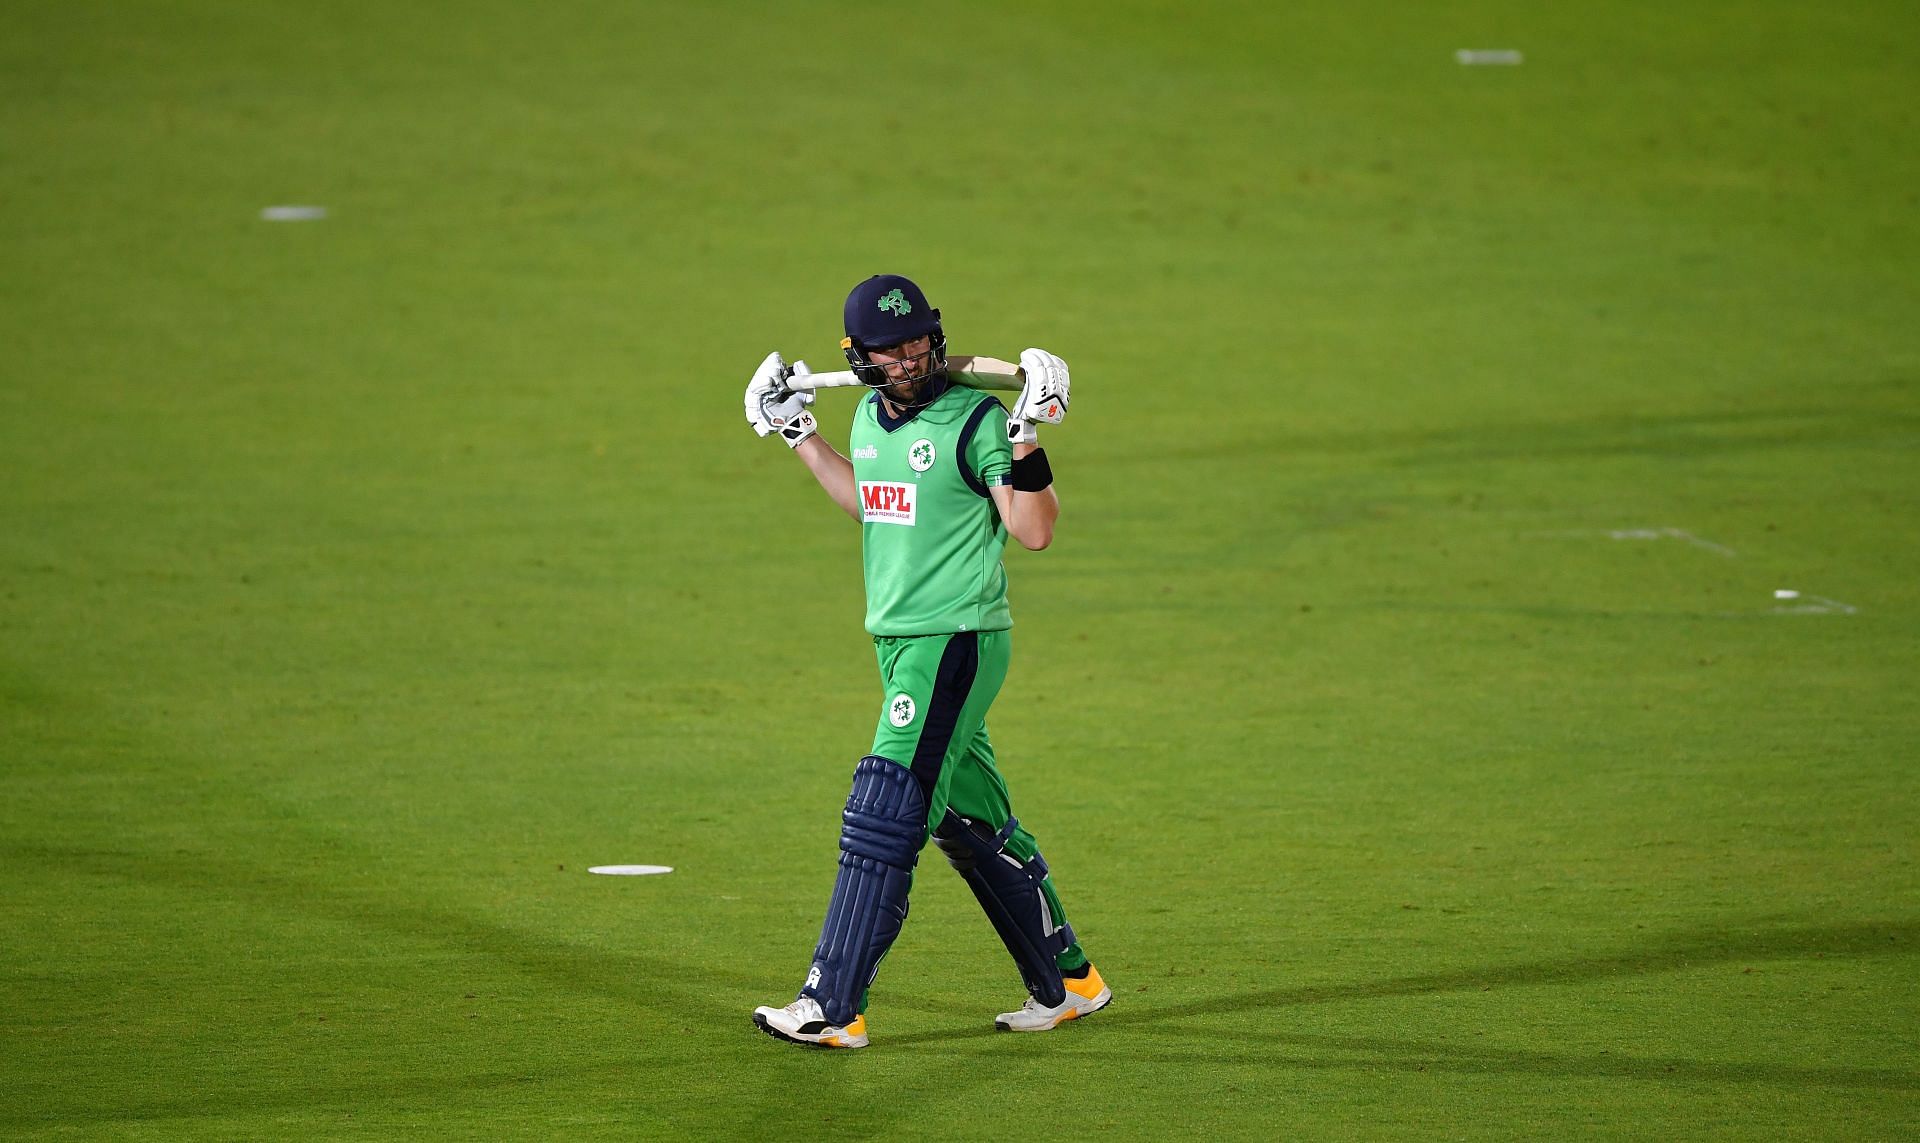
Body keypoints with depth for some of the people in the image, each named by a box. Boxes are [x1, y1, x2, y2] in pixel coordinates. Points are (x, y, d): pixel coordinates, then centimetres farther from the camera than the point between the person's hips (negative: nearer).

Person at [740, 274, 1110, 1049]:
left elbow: (1034, 531, -17)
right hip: (897, 641, 8)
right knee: (971, 825, 14)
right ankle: (1066, 983, 26)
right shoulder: (871, 416, 10)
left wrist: (1026, 436, -28)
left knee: (882, 820, -12)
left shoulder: (973, 420, -13)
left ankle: (834, 1008, -12)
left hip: (957, 642, -8)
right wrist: (796, 433, 26)